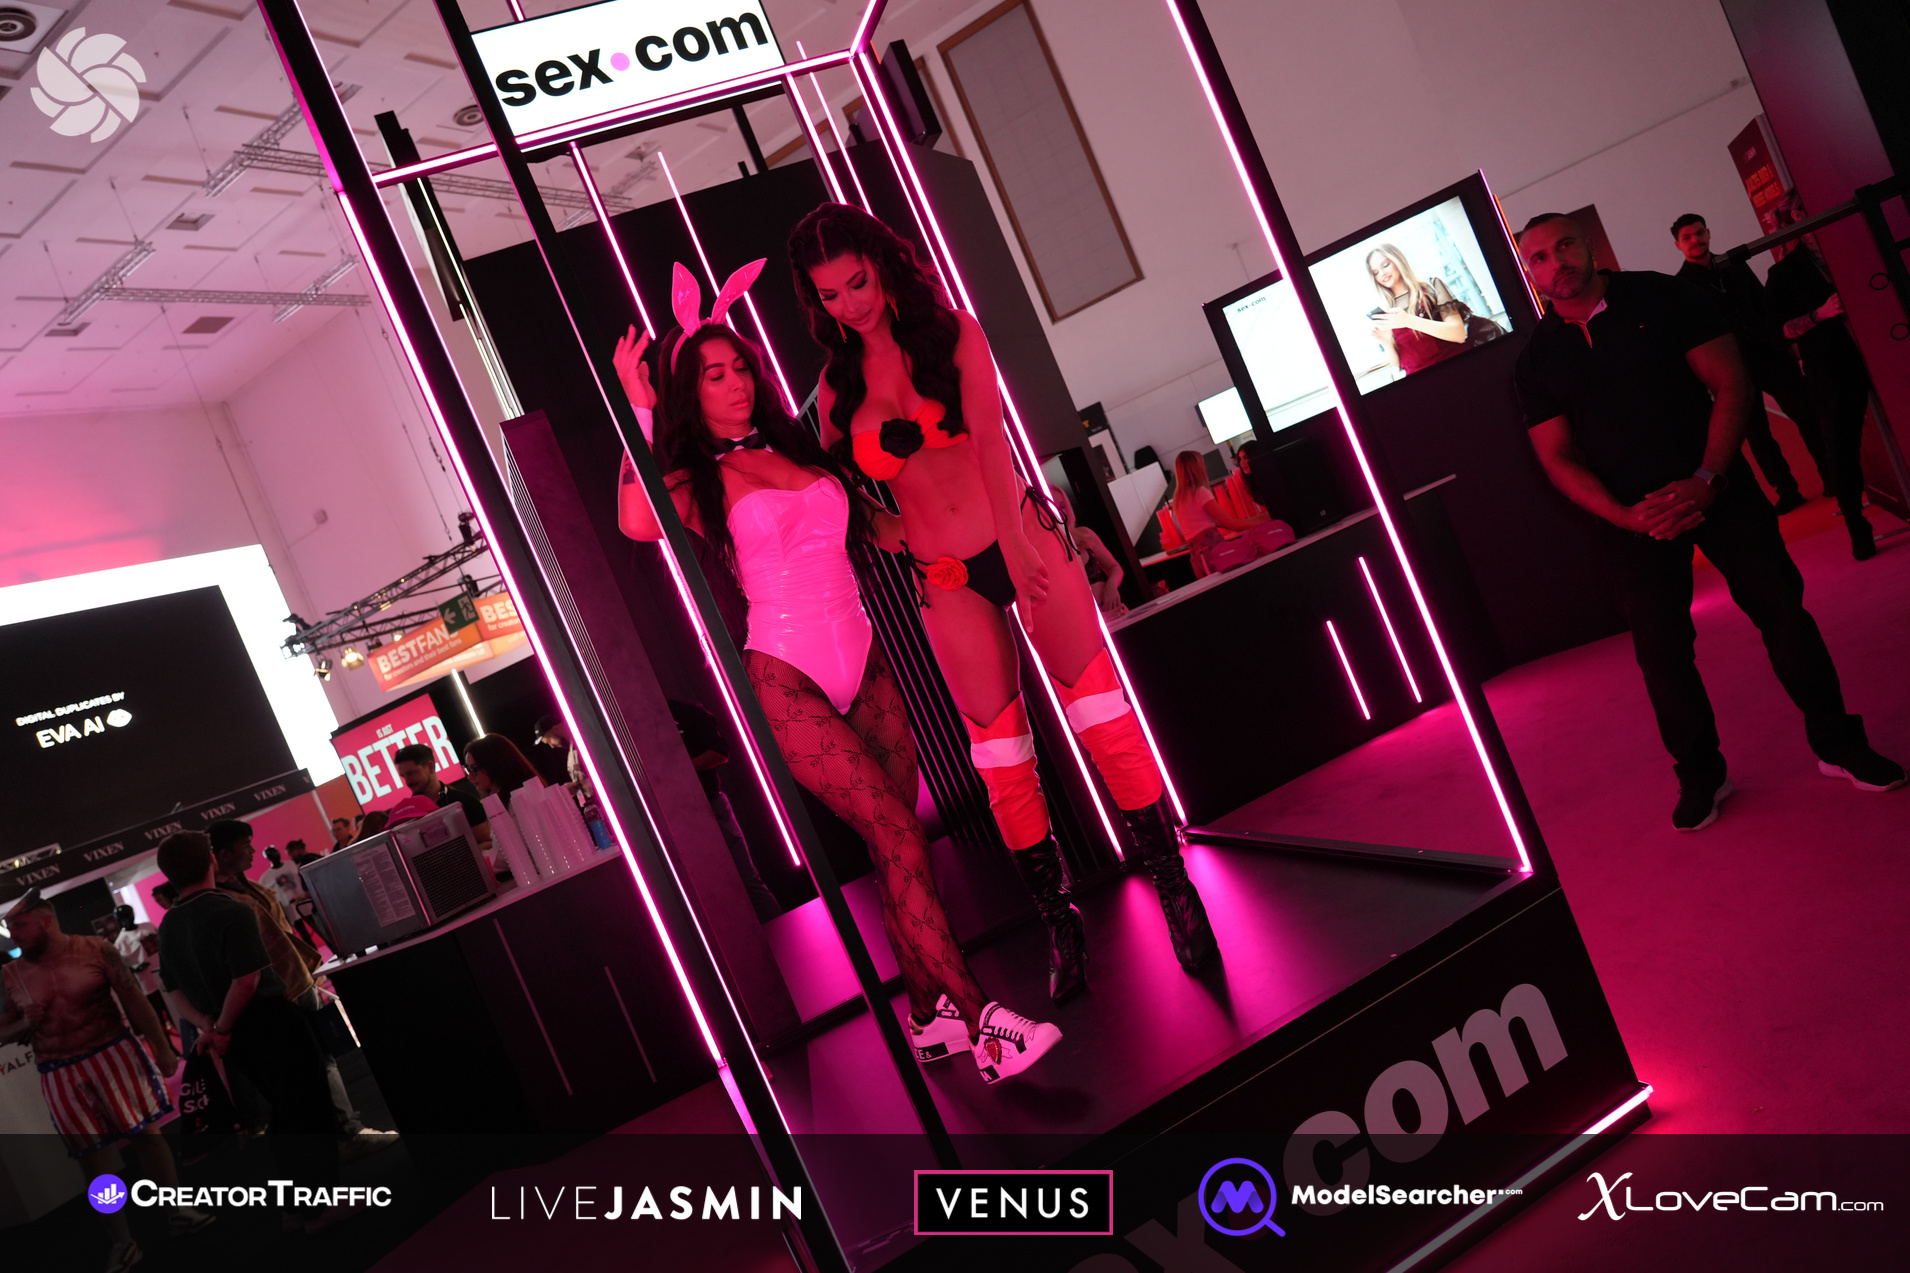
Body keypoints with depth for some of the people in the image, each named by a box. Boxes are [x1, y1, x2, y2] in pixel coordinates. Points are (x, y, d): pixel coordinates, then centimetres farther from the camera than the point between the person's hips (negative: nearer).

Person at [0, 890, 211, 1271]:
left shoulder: (95, 950, -8)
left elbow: (135, 1000, -5)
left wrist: (163, 1049, -5)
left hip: (114, 1055, -2)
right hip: (61, 1076, 2)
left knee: (145, 1132, 5)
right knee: (92, 1156, 7)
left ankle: (177, 1211, 19)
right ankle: (122, 1241, 17)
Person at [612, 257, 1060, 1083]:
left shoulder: (797, 451, 16)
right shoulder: (695, 483, 1)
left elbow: (864, 523, 28)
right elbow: (637, 522, -22)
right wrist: (640, 410, -15)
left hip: (863, 660, 6)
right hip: (786, 676, -6)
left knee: (899, 839, 2)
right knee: (893, 834, -14)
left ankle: (928, 1014, 12)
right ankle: (983, 1024, -12)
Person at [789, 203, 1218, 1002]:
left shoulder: (951, 334, -2)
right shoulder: (837, 388, 6)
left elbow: (989, 438, -15)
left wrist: (1017, 543, -25)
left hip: (1023, 541, -2)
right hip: (947, 583, 3)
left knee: (1101, 715, -7)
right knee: (1001, 759, 3)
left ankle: (1175, 888, 5)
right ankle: (1059, 923, 16)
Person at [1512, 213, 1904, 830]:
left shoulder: (1663, 297, -3)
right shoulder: (1538, 360, 0)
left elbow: (1730, 383, -5)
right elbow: (1559, 458, 0)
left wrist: (1706, 480, -17)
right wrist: (1625, 516, -15)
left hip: (1715, 490, 0)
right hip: (1632, 517, 1)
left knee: (1782, 610, 0)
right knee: (1662, 648, 1)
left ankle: (1837, 743, 18)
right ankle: (1699, 774, 18)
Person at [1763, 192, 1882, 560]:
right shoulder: (1784, 273, 6)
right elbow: (1779, 329, -1)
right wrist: (1820, 313, -14)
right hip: (1828, 368, -2)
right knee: (1840, 444, -4)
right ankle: (1857, 527, 8)